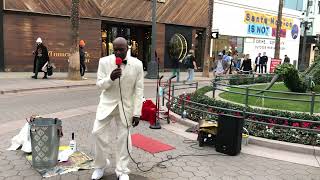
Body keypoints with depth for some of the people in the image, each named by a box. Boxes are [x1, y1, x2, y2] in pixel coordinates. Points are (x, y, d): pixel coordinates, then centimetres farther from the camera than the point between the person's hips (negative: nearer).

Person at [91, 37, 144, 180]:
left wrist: (137, 113, -9)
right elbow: (99, 84, -4)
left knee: (123, 138, 7)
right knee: (98, 132, -4)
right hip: (107, 103, 1)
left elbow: (139, 89, -7)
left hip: (126, 106, -1)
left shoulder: (137, 64, -9)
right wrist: (110, 78, -26)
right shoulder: (104, 62, -7)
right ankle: (100, 165, 21)